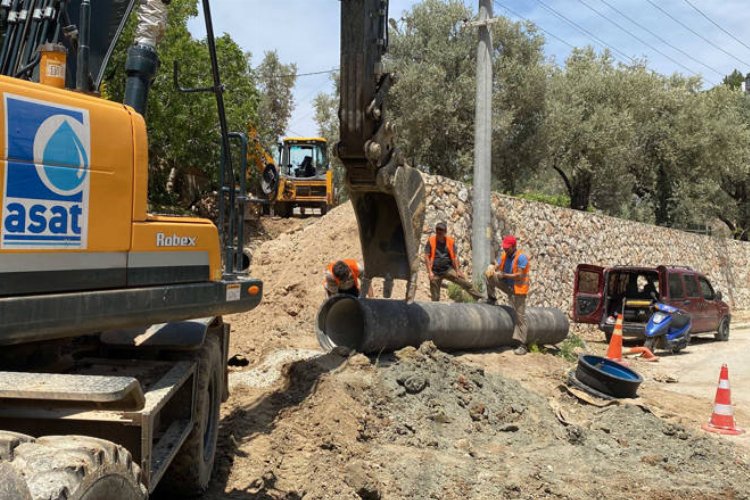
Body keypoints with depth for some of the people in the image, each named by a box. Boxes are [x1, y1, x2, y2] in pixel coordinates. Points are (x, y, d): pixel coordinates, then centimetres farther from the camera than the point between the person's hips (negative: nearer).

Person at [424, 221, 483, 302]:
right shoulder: (431, 241, -6)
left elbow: (454, 257, 3)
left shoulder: (450, 241, 0)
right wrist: (430, 272, -12)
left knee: (465, 283, -6)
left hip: (448, 269, 1)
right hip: (435, 272, -1)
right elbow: (426, 257, -6)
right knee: (435, 297, 4)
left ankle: (480, 298, 3)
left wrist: (457, 271, -2)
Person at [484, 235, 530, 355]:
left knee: (520, 316, -5)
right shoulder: (504, 255, 3)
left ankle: (522, 345, -1)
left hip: (518, 289, -7)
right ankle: (491, 299, 9)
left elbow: (519, 275, -23)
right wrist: (492, 269, -23)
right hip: (507, 286, 7)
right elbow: (497, 267, 0)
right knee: (489, 275, -7)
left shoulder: (521, 257, -18)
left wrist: (504, 275, -23)